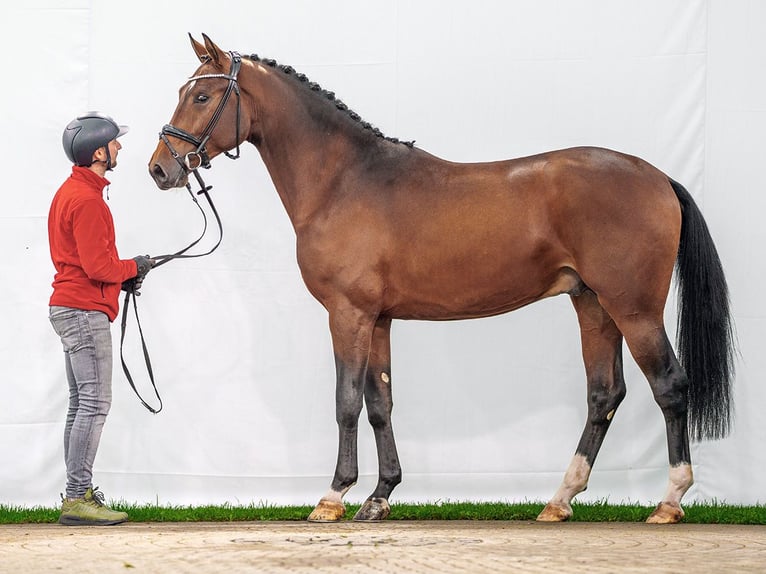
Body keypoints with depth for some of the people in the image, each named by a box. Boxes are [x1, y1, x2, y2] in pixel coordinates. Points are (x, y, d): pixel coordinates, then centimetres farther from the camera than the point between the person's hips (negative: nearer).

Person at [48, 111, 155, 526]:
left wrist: (121, 275, 10)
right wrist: (134, 267, -4)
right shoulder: (87, 199, -17)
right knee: (95, 403, -11)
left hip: (70, 308, 11)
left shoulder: (72, 191, 16)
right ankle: (78, 499, -12)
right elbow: (99, 267, -21)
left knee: (82, 405, 12)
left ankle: (78, 494, 14)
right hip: (85, 311, -11)